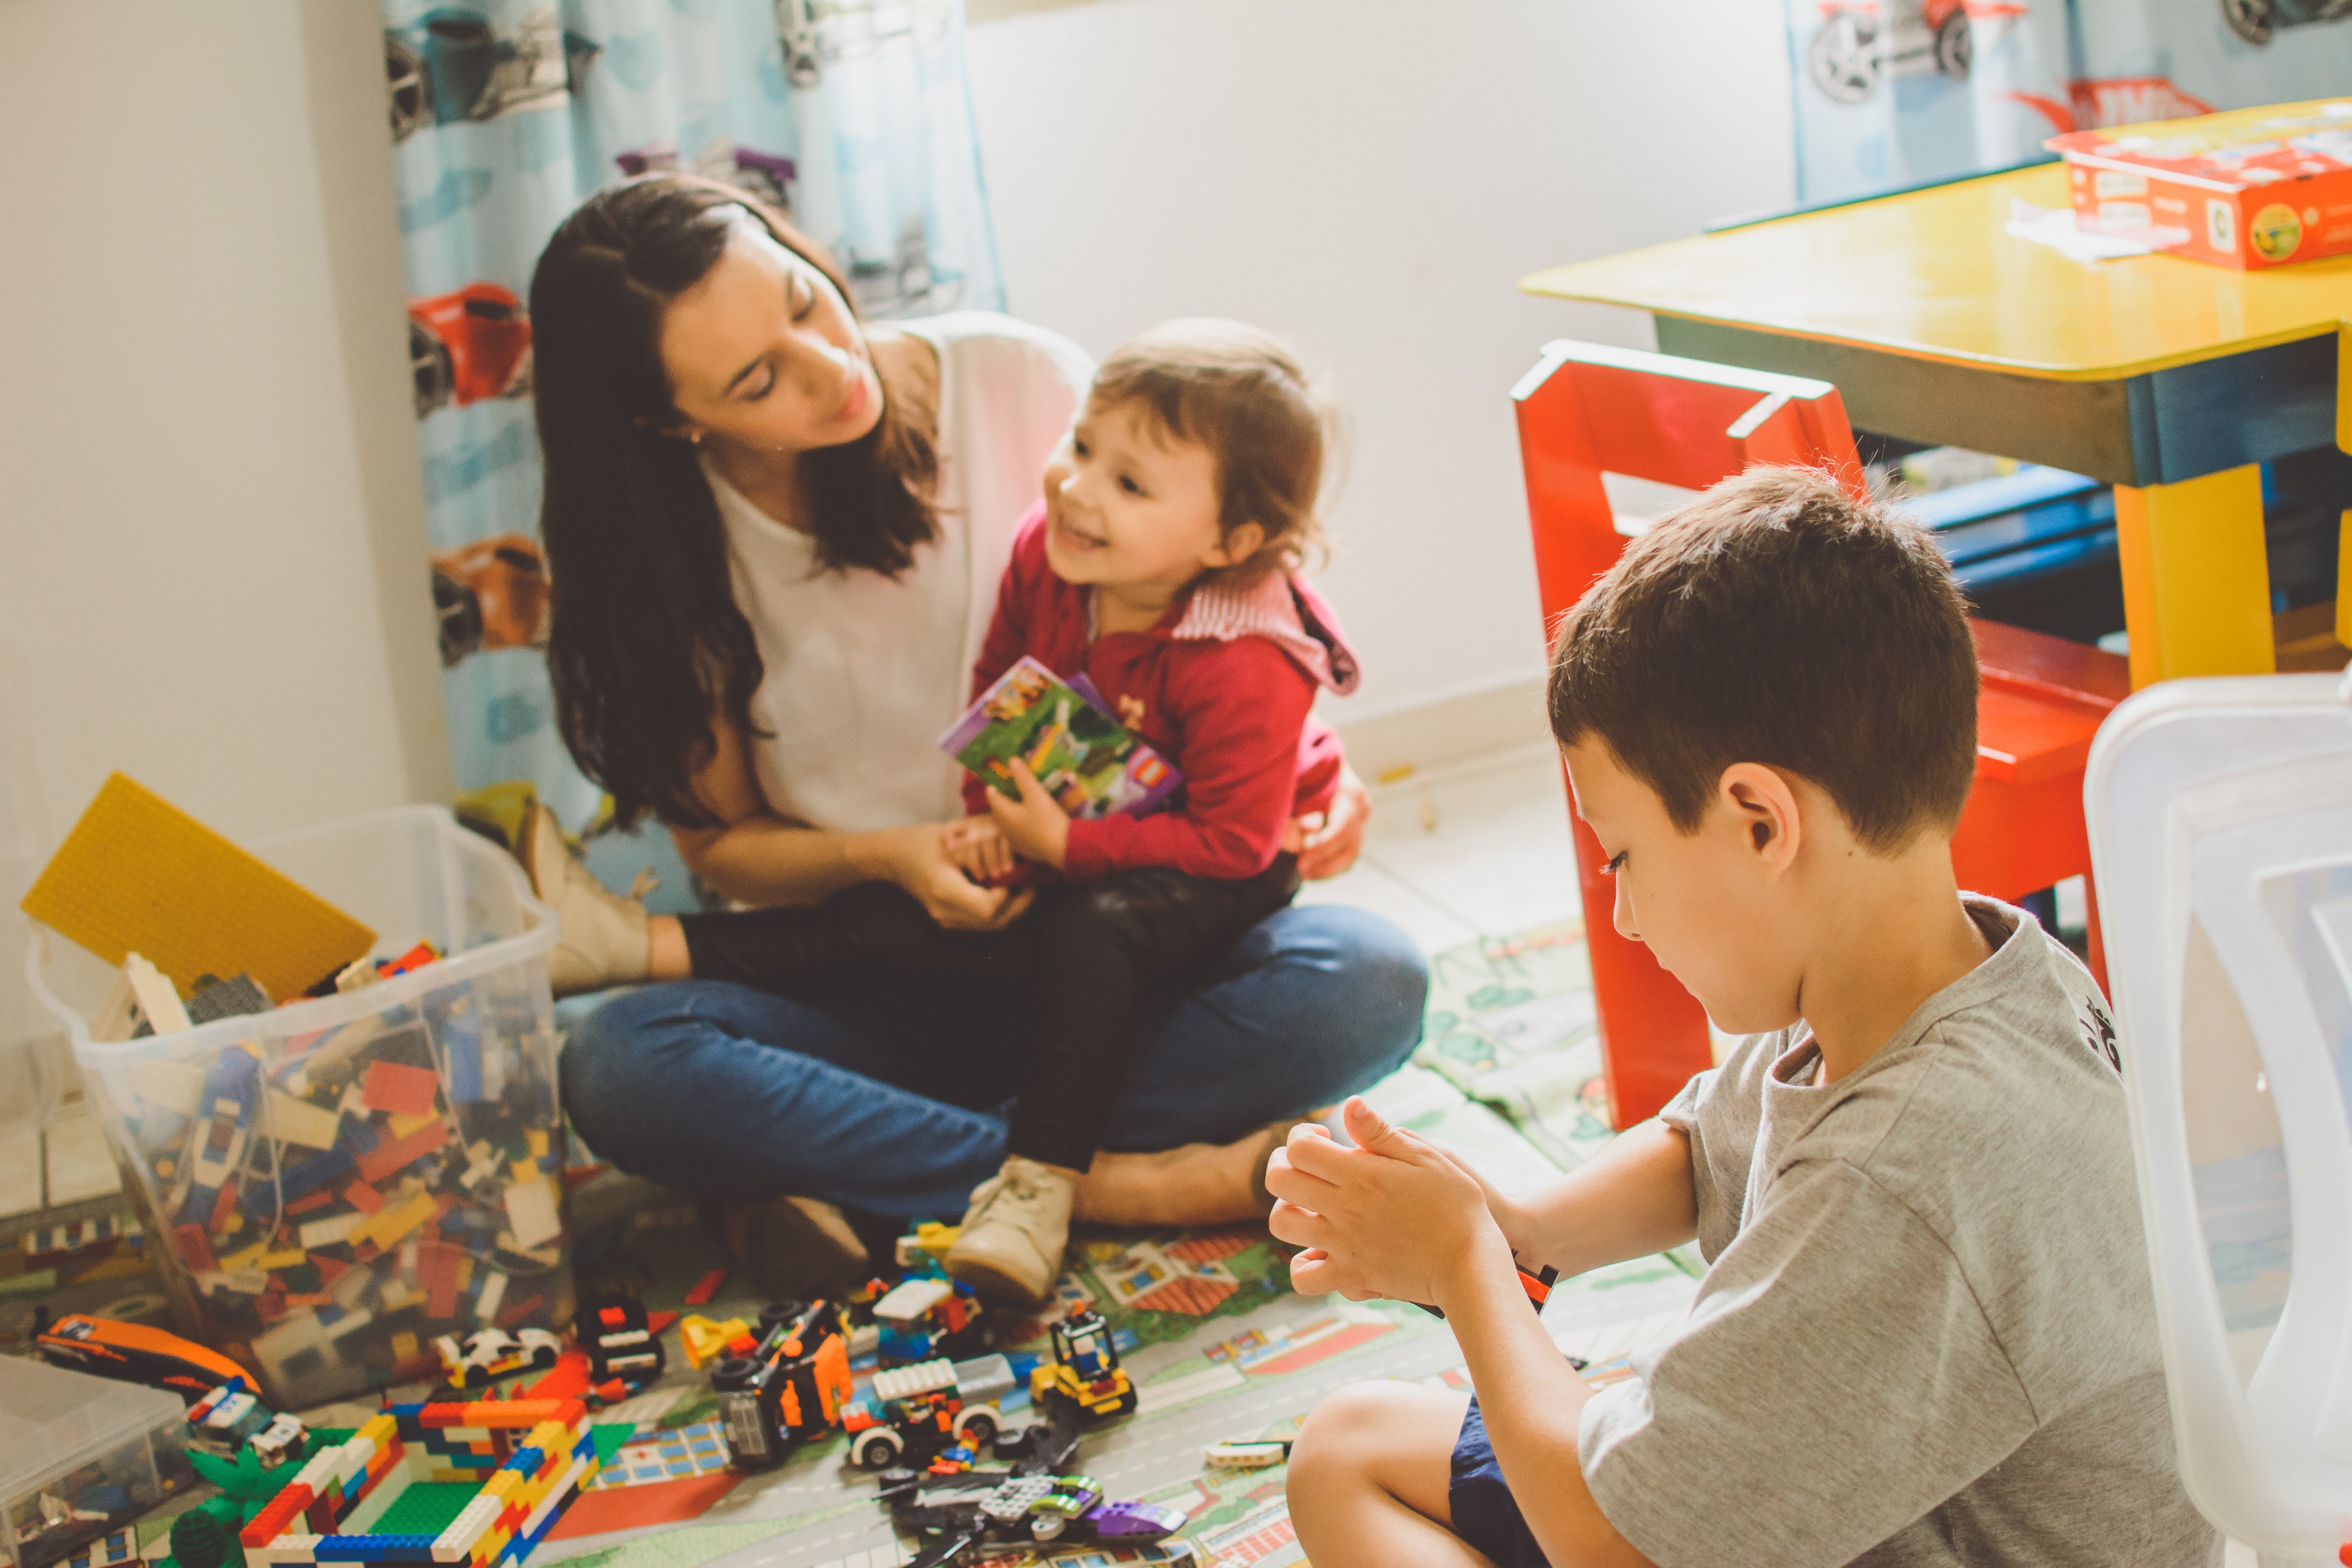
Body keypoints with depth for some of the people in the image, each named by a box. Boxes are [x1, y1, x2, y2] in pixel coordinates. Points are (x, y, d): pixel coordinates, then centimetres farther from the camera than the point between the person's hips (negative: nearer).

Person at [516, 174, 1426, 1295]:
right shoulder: (665, 547, -5)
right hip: (875, 987, 0)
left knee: (1367, 983, -30)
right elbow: (722, 843, 2)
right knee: (614, 1068, -31)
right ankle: (1117, 1183, -26)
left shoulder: (1019, 382, -7)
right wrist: (885, 857, -19)